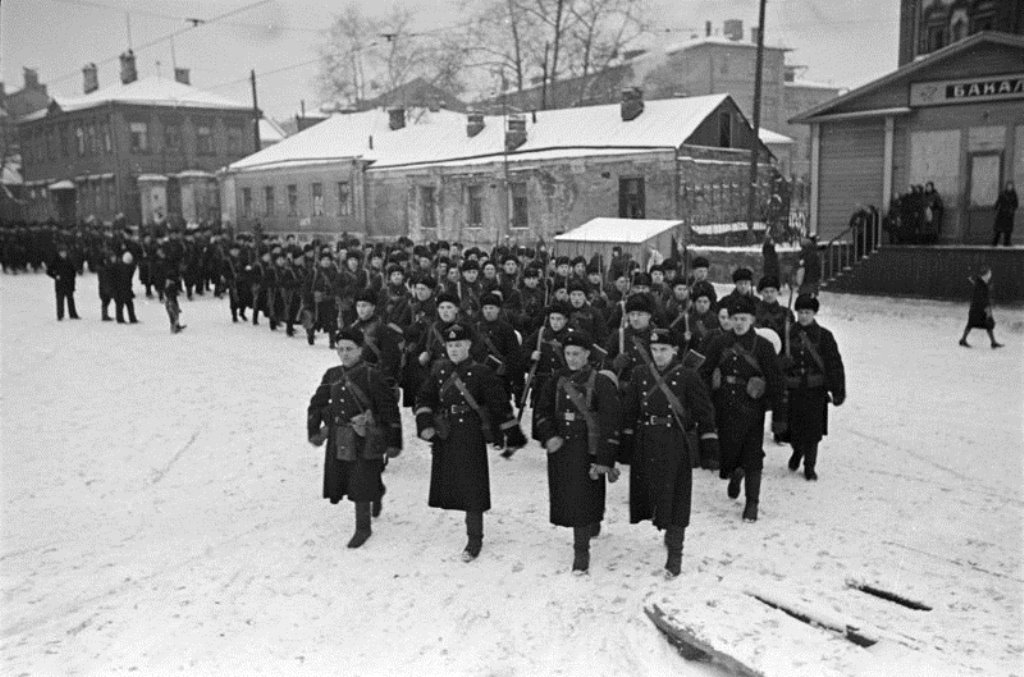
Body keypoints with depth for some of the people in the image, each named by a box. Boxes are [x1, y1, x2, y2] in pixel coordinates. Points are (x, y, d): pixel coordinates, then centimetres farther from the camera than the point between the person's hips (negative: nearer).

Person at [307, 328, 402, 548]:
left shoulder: (371, 376, -12)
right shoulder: (332, 375, 5)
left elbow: (390, 410, -10)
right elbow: (317, 404, 15)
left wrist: (393, 443, -10)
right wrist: (313, 431, 5)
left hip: (365, 441, -6)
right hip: (338, 439, 6)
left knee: (360, 486, -3)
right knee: (338, 480, 14)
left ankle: (363, 528, 16)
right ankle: (377, 493, 41)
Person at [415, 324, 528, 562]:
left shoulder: (481, 373, -9)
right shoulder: (439, 370, 6)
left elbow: (500, 404, -7)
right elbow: (424, 397, 7)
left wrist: (513, 435, -6)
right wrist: (425, 424, -9)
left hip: (471, 437, -5)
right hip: (444, 438, 5)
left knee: (472, 488, -2)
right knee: (449, 485, 12)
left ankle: (474, 540, 10)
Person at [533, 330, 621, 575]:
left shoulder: (601, 383, -12)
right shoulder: (557, 379, 3)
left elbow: (610, 425, -13)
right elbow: (543, 409, 9)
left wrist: (604, 461, -16)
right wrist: (548, 436, -7)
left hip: (586, 450, -5)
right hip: (559, 447, 5)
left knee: (583, 499, -5)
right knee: (564, 497, 16)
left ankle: (581, 552, 6)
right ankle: (592, 526, 43)